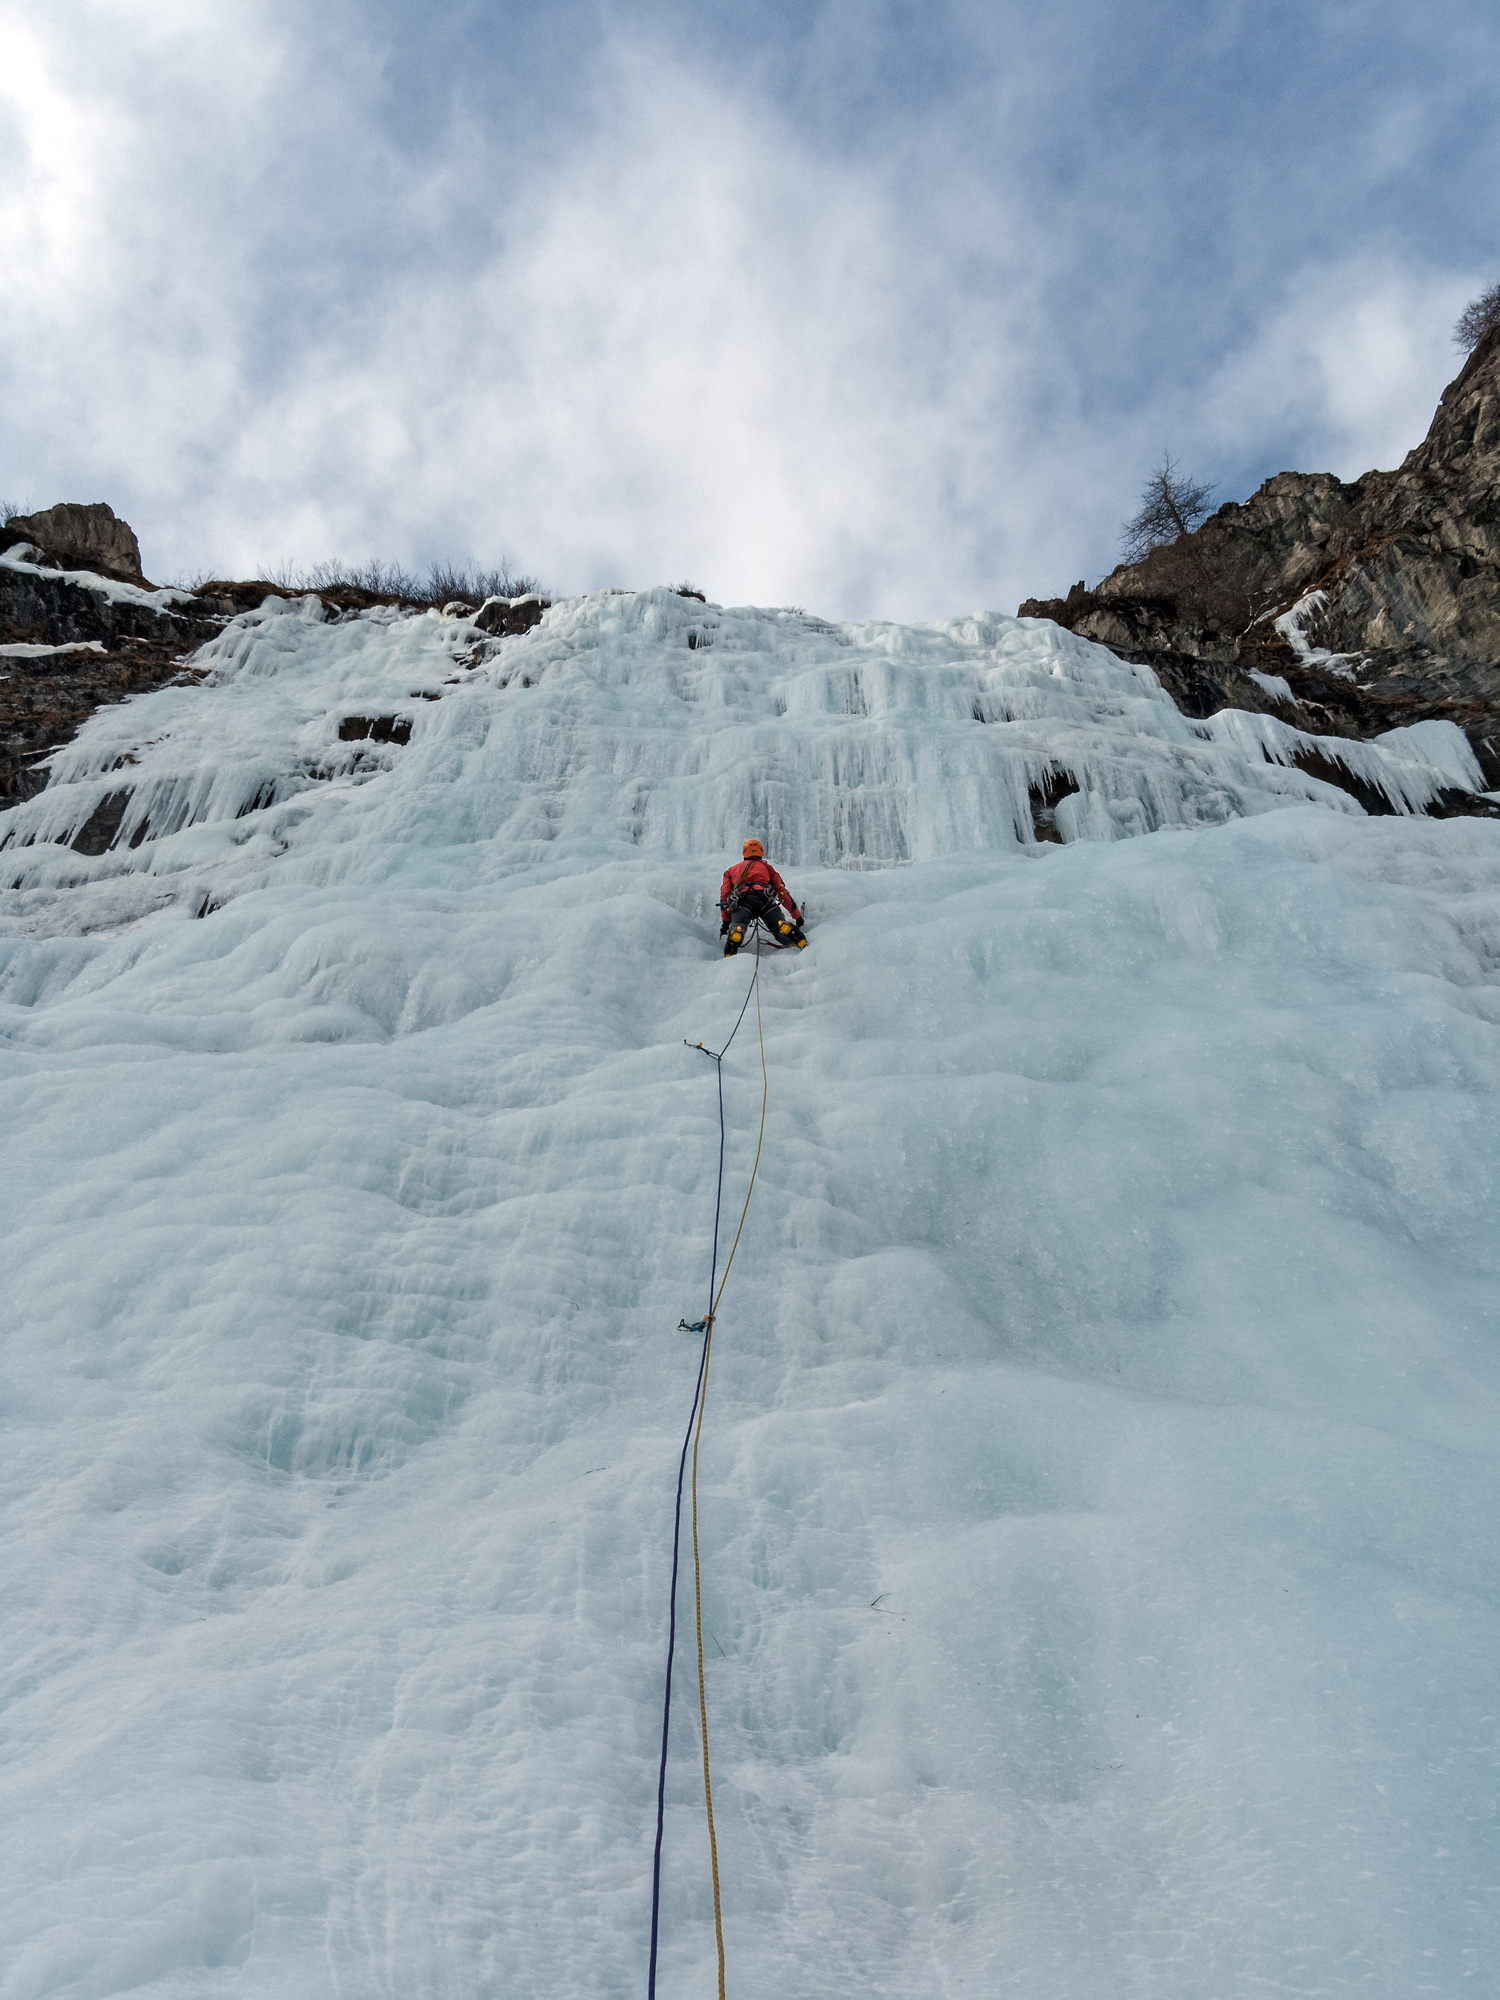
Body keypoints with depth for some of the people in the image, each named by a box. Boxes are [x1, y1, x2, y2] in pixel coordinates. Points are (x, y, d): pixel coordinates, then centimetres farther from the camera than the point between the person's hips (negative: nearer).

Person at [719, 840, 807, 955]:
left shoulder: (731, 870, 37)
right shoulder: (766, 866, 36)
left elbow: (725, 895, 26)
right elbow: (782, 891, 28)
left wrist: (725, 921, 28)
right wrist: (797, 915, 30)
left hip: (741, 899, 0)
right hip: (765, 897, 0)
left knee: (737, 929, -22)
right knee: (782, 928, -12)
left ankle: (729, 956, -47)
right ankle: (803, 945, -38)